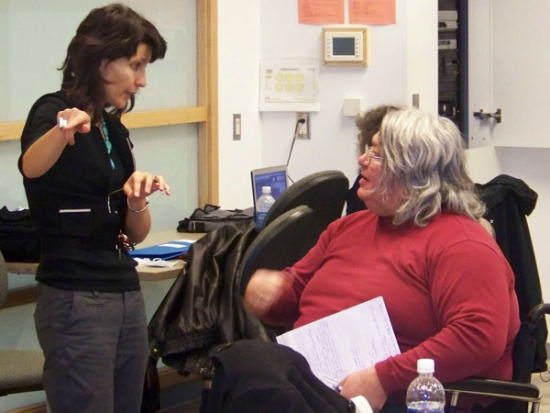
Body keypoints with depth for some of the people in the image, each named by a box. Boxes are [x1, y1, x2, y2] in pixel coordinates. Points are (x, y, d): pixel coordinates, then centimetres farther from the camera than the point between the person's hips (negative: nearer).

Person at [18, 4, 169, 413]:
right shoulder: (53, 111, -9)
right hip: (76, 301, -8)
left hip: (127, 295, 8)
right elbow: (31, 166, -34)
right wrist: (61, 132, -55)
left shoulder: (115, 129, 13)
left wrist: (137, 201, -6)